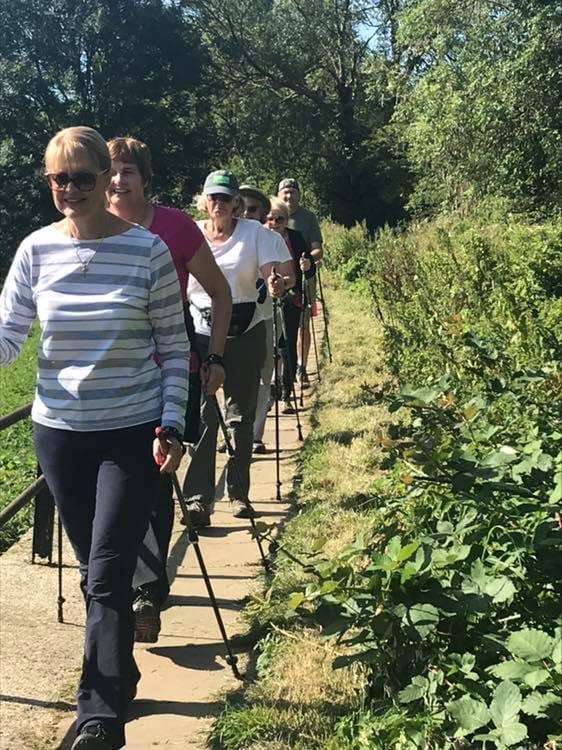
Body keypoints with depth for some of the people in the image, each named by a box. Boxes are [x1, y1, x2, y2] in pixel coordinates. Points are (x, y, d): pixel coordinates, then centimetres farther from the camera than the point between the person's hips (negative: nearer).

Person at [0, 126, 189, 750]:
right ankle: (119, 679, 36)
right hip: (58, 432, 4)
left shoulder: (148, 250, -8)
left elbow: (174, 347, -4)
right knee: (95, 571, 16)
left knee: (106, 575, -6)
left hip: (132, 434, -3)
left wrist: (171, 425, -10)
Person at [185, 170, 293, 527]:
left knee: (242, 414, 8)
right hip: (200, 332, 0)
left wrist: (276, 283, -31)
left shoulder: (254, 232, 2)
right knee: (202, 416, -8)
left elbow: (272, 270, -8)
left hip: (246, 332, 1)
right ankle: (199, 498, -5)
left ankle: (239, 493, 22)